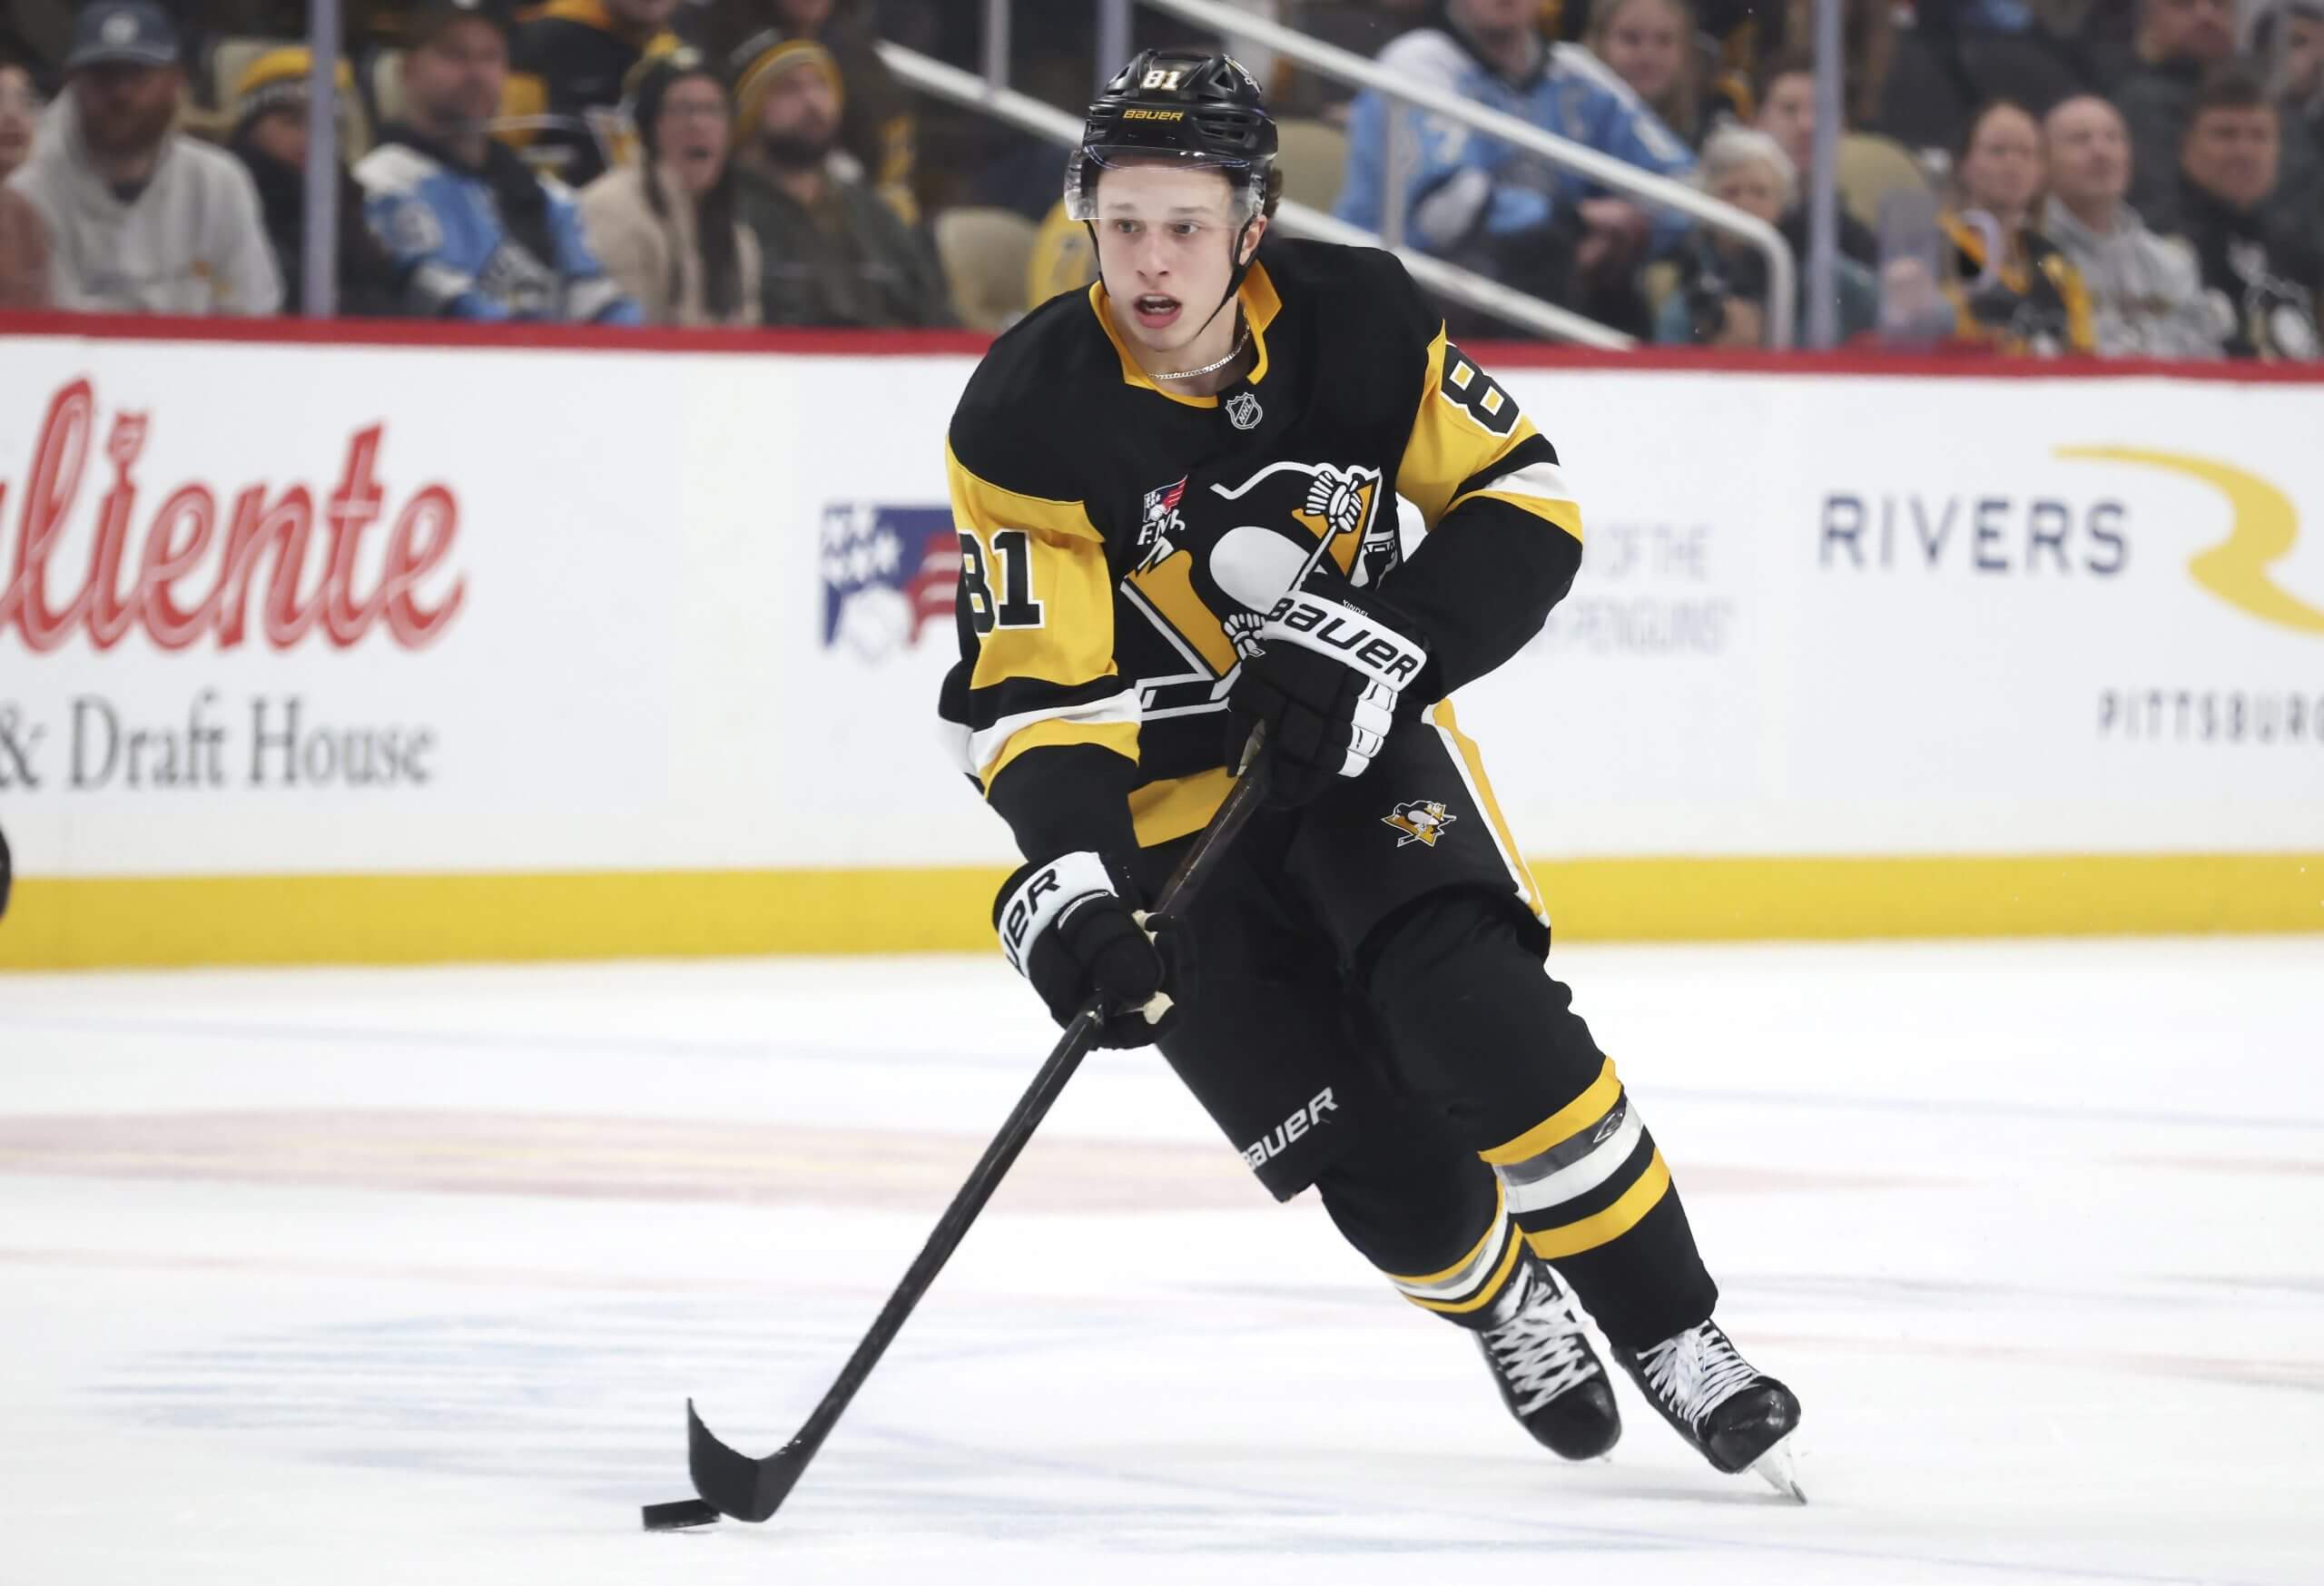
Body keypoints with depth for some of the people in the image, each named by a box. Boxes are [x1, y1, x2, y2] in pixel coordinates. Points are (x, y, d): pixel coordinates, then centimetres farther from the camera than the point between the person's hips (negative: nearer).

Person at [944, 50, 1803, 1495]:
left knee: (1481, 1019, -21)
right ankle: (1502, 1306, 23)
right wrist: (1071, 877, -38)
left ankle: (1667, 1326, -6)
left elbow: (1526, 503, -8)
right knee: (1365, 1146, -9)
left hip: (1362, 735, 1)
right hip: (1167, 790, -1)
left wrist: (1395, 638, -24)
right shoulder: (1030, 420, -22)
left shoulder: (1356, 324, -15)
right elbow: (1028, 695, -23)